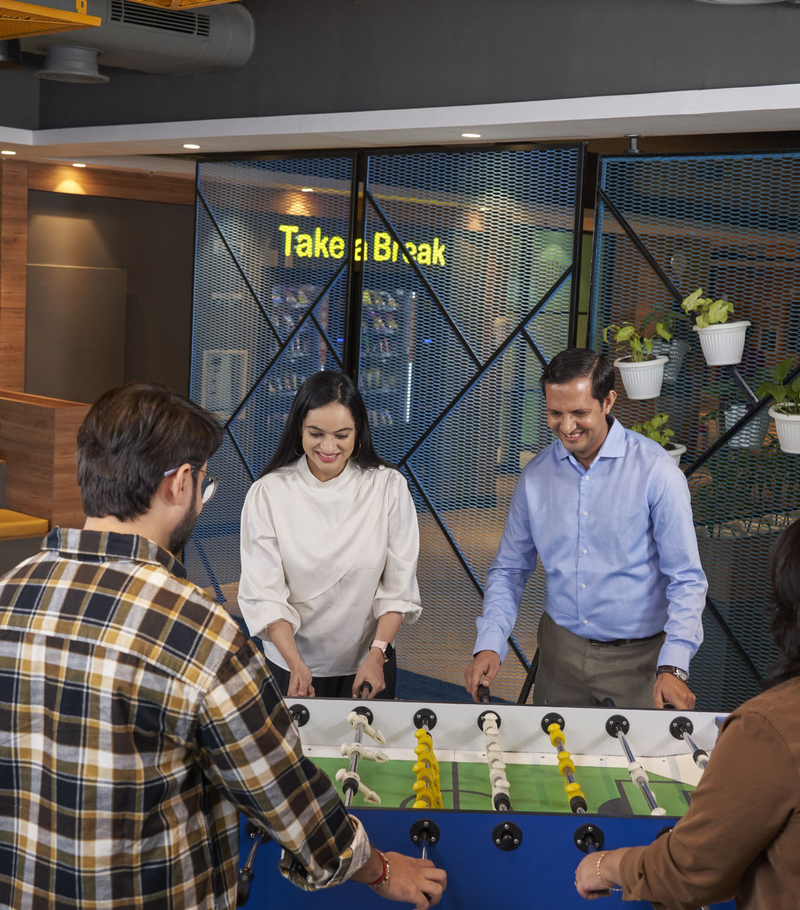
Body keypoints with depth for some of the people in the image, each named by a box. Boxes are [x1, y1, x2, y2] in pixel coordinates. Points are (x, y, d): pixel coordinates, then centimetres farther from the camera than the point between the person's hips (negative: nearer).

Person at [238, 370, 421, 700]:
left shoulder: (388, 487, -9)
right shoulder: (267, 494, -12)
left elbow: (399, 586, -6)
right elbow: (264, 594, -13)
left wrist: (377, 654, -17)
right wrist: (296, 664, -24)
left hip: (369, 662, 1)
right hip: (292, 664, -1)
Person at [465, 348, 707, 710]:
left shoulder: (655, 470, -12)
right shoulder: (536, 474, 1)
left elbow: (686, 579, -11)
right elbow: (509, 569, 8)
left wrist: (673, 668, -22)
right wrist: (489, 645, -7)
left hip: (638, 659, -3)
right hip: (561, 649, 3)